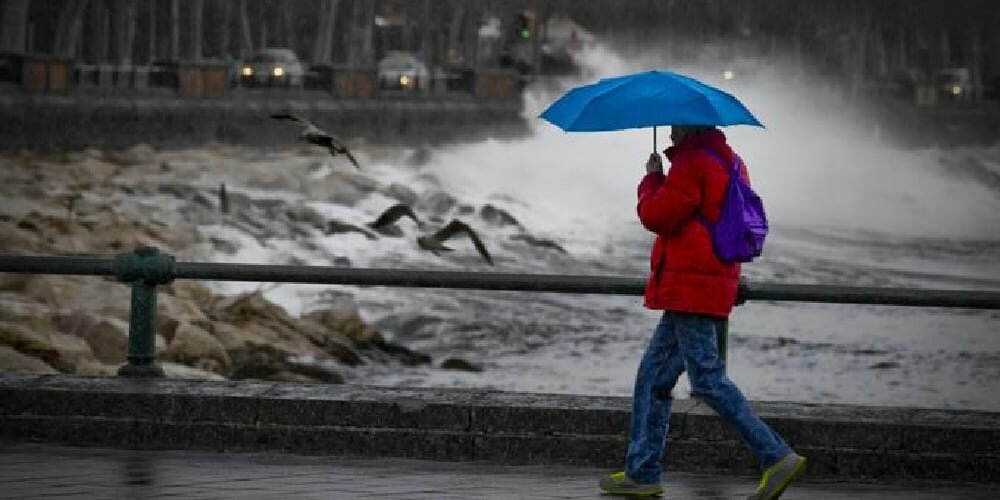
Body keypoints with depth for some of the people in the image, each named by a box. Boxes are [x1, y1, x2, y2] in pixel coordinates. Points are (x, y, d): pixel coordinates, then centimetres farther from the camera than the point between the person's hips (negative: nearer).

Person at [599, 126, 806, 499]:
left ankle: (777, 457, -15)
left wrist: (652, 178, 1)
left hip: (690, 287, -10)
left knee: (707, 379, -11)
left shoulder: (692, 163, -14)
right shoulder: (729, 161, 17)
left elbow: (657, 215, -15)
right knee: (654, 375, 14)